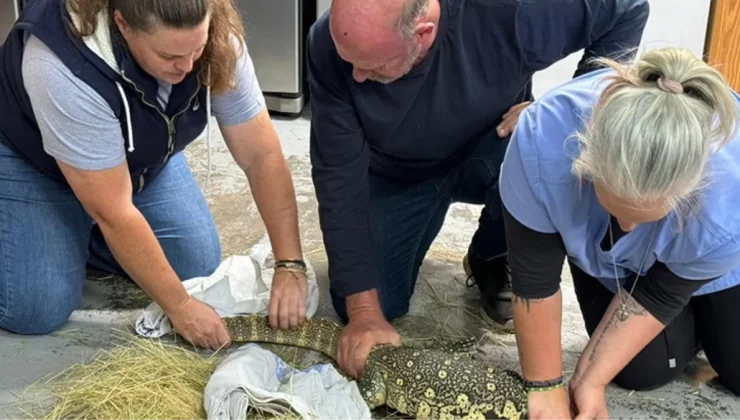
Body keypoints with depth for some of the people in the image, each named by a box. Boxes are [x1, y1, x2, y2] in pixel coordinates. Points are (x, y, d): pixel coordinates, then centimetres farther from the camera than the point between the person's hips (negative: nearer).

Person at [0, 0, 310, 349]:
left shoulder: (217, 40, -26)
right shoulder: (64, 69, -40)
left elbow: (262, 155, -21)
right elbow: (113, 213, -34)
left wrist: (289, 265, -27)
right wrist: (180, 307, -28)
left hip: (141, 157, 5)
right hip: (30, 163, -4)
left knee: (197, 263, -6)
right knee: (38, 310, -17)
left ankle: (80, 236, 16)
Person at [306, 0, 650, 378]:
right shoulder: (328, 46, -30)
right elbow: (339, 176, -26)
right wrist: (363, 310, -28)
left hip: (489, 156, 0)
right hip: (396, 175, 1)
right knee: (359, 306, -11)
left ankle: (490, 261, -2)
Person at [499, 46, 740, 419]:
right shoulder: (542, 141, -42)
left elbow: (660, 296, -22)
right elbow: (534, 278, -29)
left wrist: (591, 379, -18)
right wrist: (545, 387, -20)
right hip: (598, 243, 1)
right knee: (645, 370, -5)